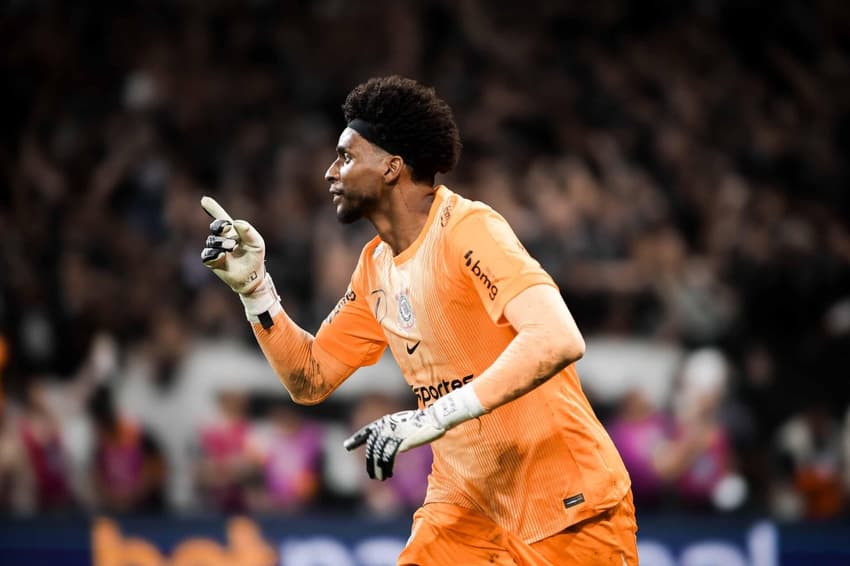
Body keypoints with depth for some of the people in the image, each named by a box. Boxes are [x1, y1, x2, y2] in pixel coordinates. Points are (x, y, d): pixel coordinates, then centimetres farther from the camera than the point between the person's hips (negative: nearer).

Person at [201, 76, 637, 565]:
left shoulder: (467, 229, -18)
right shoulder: (376, 265, 9)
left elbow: (559, 341, -32)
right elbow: (310, 381, 16)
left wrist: (440, 414, -37)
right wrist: (253, 286, 3)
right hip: (466, 504, 7)